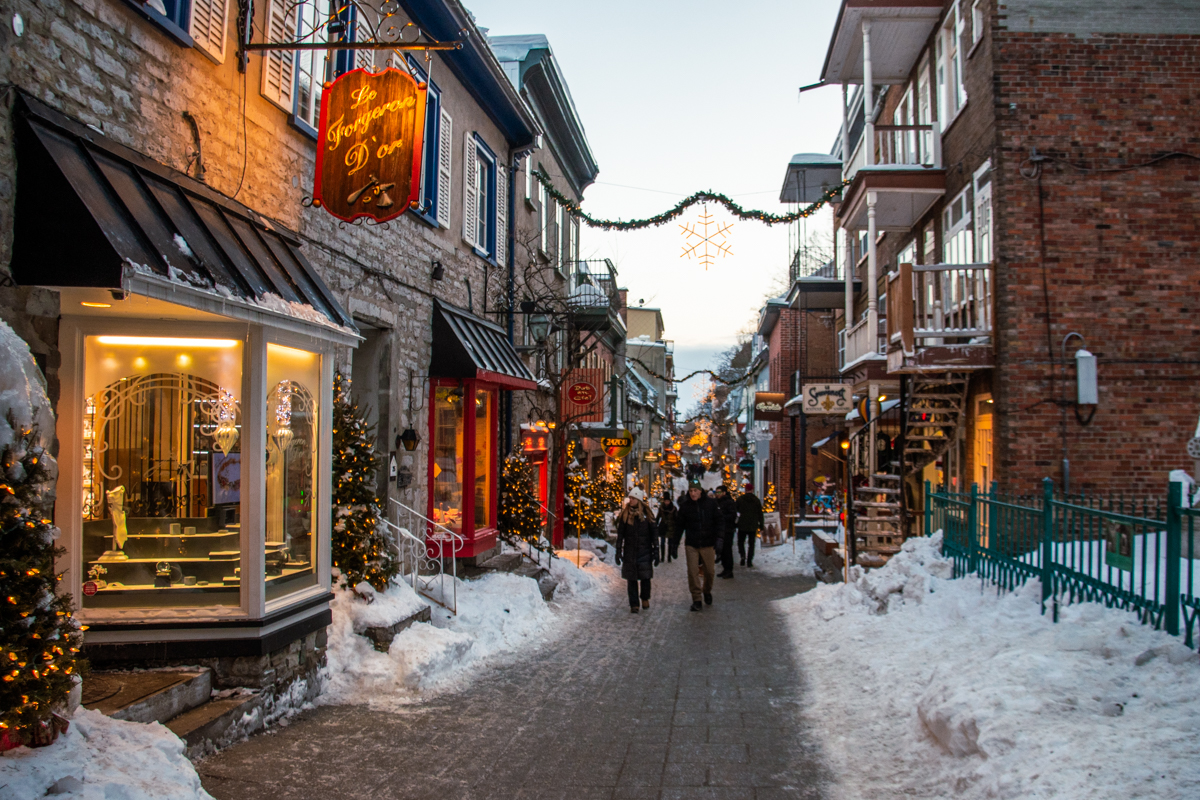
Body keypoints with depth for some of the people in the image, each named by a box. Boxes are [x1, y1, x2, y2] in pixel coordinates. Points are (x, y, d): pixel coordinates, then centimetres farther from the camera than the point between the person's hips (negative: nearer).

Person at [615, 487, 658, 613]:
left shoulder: (646, 514, 1)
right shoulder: (625, 514, 4)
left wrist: (656, 552, 0)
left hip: (644, 551, -1)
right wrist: (618, 552, 3)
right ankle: (634, 604, 8)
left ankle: (645, 598, 27)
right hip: (629, 552, 1)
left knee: (645, 577, 2)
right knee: (631, 579, 1)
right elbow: (620, 534, 7)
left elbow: (654, 534, 3)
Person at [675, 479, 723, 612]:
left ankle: (707, 591, 35)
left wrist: (718, 536, -10)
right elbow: (679, 525, 8)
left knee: (709, 571, 7)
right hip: (691, 544, 0)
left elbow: (719, 520, 3)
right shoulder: (685, 505, 1)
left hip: (707, 543, 0)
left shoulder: (710, 503, -1)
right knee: (693, 572, -6)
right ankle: (696, 599, 5)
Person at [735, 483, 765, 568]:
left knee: (740, 542, 12)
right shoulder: (757, 500, 1)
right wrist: (761, 525, 11)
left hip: (742, 525, -1)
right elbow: (760, 514, 4)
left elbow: (736, 511, 3)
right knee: (751, 544, 7)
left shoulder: (740, 499, -3)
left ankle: (743, 555, -15)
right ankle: (749, 562, 3)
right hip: (753, 526, 1)